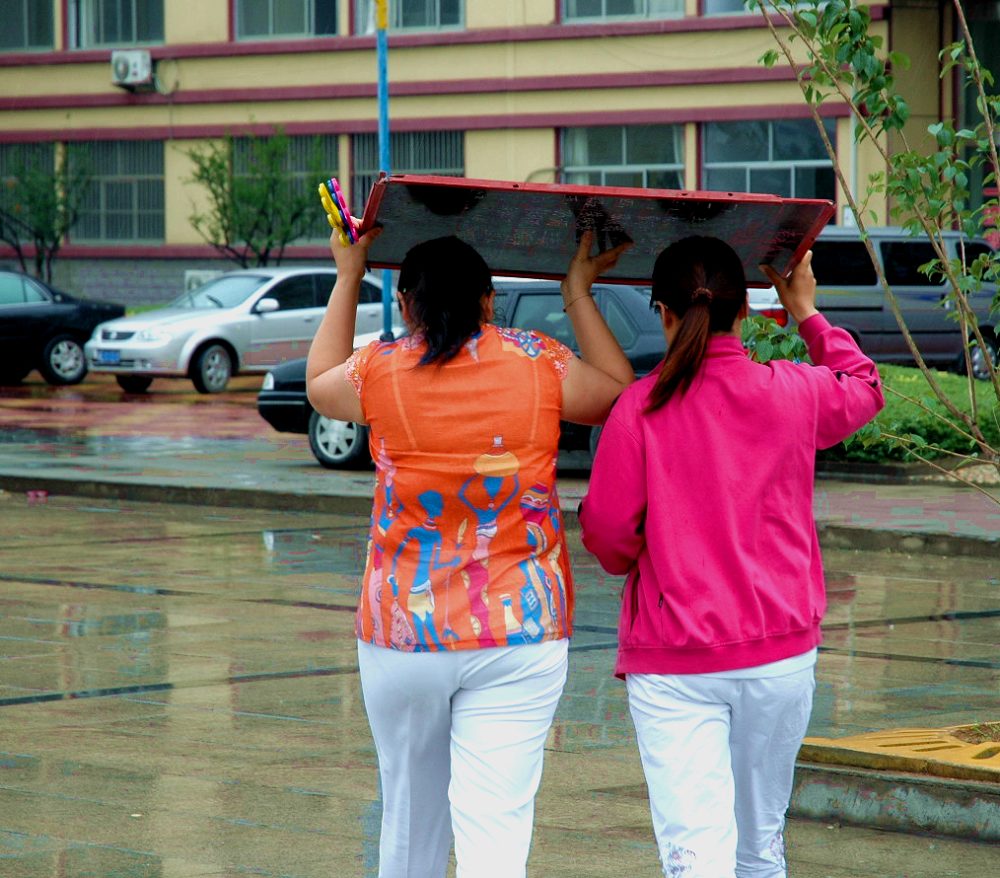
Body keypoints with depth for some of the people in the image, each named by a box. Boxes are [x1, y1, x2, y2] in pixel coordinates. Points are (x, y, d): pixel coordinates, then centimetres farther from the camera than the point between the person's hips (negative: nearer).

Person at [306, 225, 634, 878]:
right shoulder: (538, 365, -4)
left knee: (411, 817, 18)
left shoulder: (382, 372, -4)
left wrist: (348, 279, 28)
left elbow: (319, 385, 20)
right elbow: (620, 394, 16)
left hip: (403, 631, 1)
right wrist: (579, 296, 24)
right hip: (521, 633, -1)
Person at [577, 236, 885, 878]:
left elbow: (607, 532, -7)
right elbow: (865, 390, 22)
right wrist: (808, 314, 34)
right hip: (778, 655, 3)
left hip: (671, 662, -3)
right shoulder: (793, 394, -1)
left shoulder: (640, 407, -9)